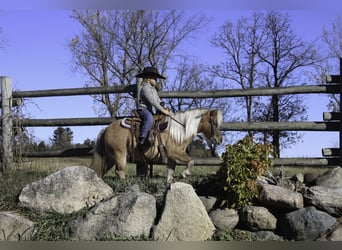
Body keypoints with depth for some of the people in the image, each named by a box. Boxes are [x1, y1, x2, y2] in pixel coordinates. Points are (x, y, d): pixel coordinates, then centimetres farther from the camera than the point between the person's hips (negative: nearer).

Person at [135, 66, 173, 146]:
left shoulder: (153, 89, 20)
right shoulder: (145, 88, -11)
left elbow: (158, 101, 18)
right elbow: (152, 101, -20)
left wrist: (166, 109, 1)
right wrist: (162, 110, -23)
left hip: (150, 111, 11)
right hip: (143, 109, -11)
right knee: (149, 118, -39)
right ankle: (142, 138, -45)